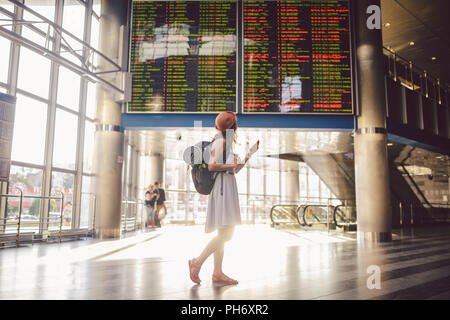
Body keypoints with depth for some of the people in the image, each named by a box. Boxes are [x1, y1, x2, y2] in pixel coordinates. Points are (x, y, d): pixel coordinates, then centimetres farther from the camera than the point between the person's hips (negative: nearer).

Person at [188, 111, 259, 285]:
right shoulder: (221, 141, -7)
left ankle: (217, 273, 11)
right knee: (225, 234, -13)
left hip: (227, 188, 10)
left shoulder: (226, 143, 22)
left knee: (224, 233, 8)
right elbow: (211, 166, -18)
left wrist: (249, 155, 23)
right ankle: (197, 262, -5)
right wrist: (233, 164, -12)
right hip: (223, 187, -10)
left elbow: (233, 171, 24)